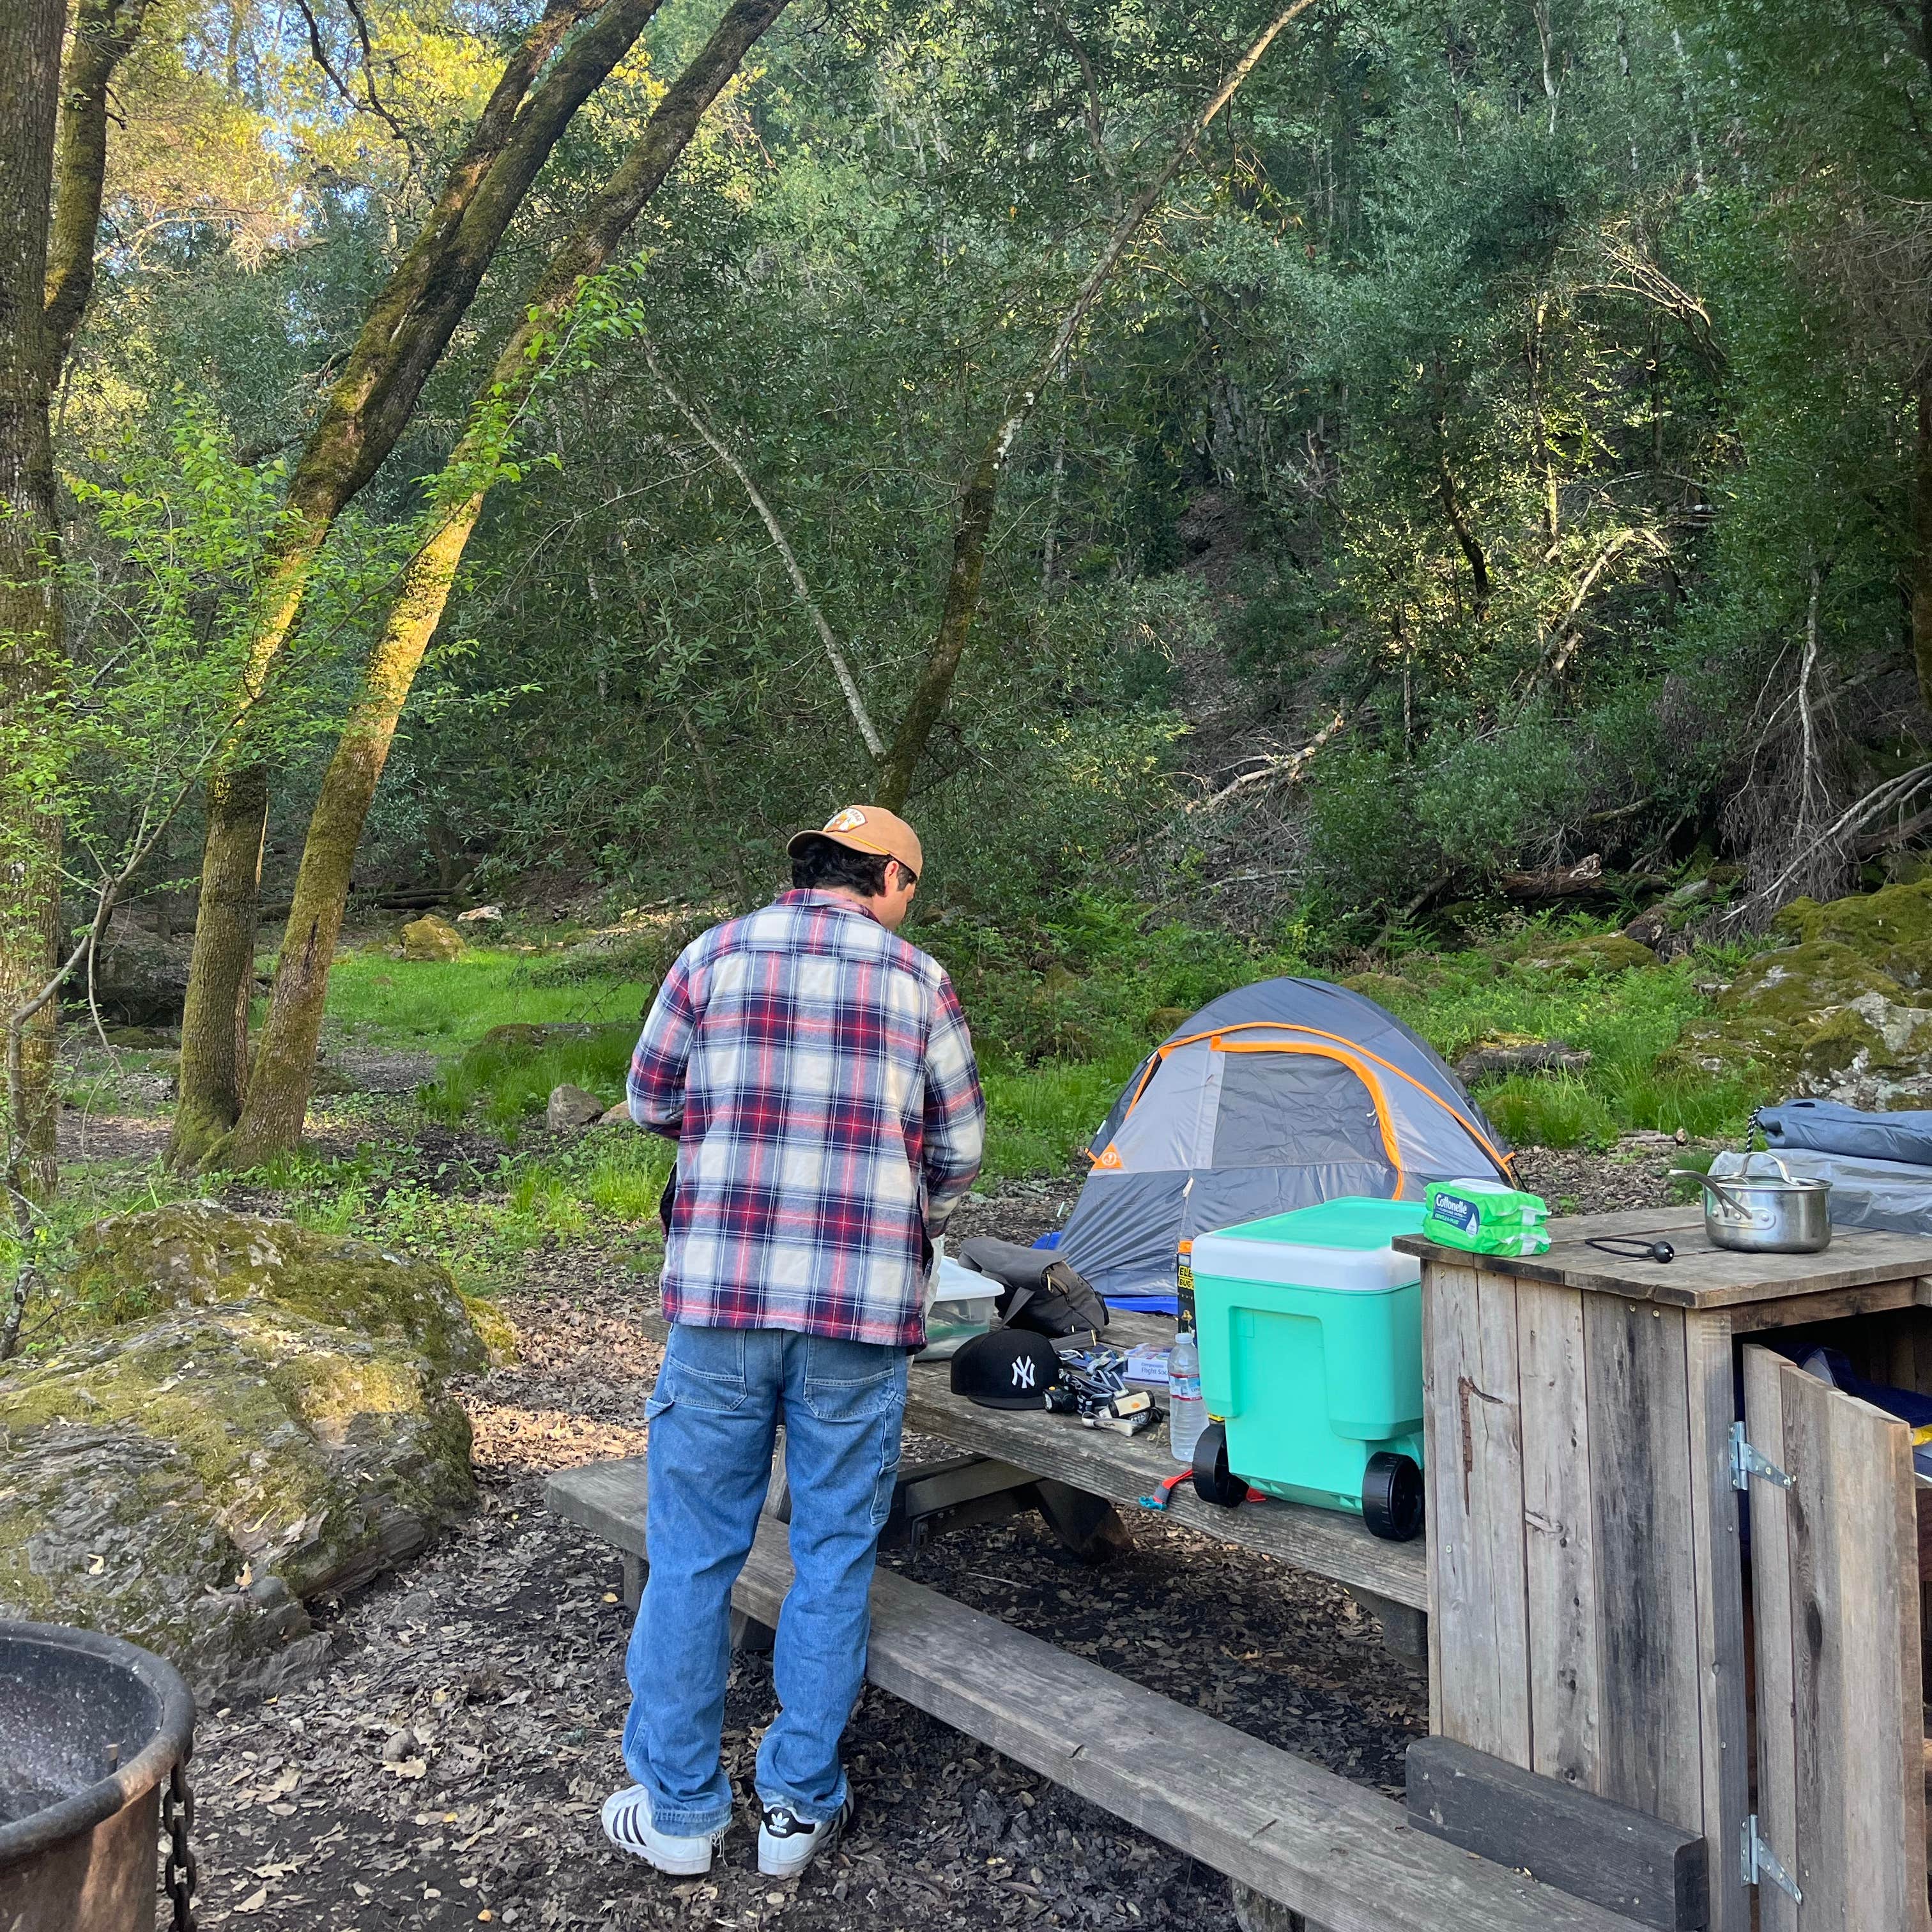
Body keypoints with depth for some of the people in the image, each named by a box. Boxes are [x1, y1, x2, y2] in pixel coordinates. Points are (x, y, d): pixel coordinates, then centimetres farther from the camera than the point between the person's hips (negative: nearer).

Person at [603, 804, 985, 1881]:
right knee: (834, 1558, 13)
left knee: (695, 1554, 13)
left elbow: (651, 1102, 11)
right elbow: (959, 1150, 7)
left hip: (719, 1300, 1)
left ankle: (677, 1809, 25)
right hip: (863, 1314, 0)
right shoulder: (919, 980, 3)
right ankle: (800, 1809, 25)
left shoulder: (716, 956, 4)